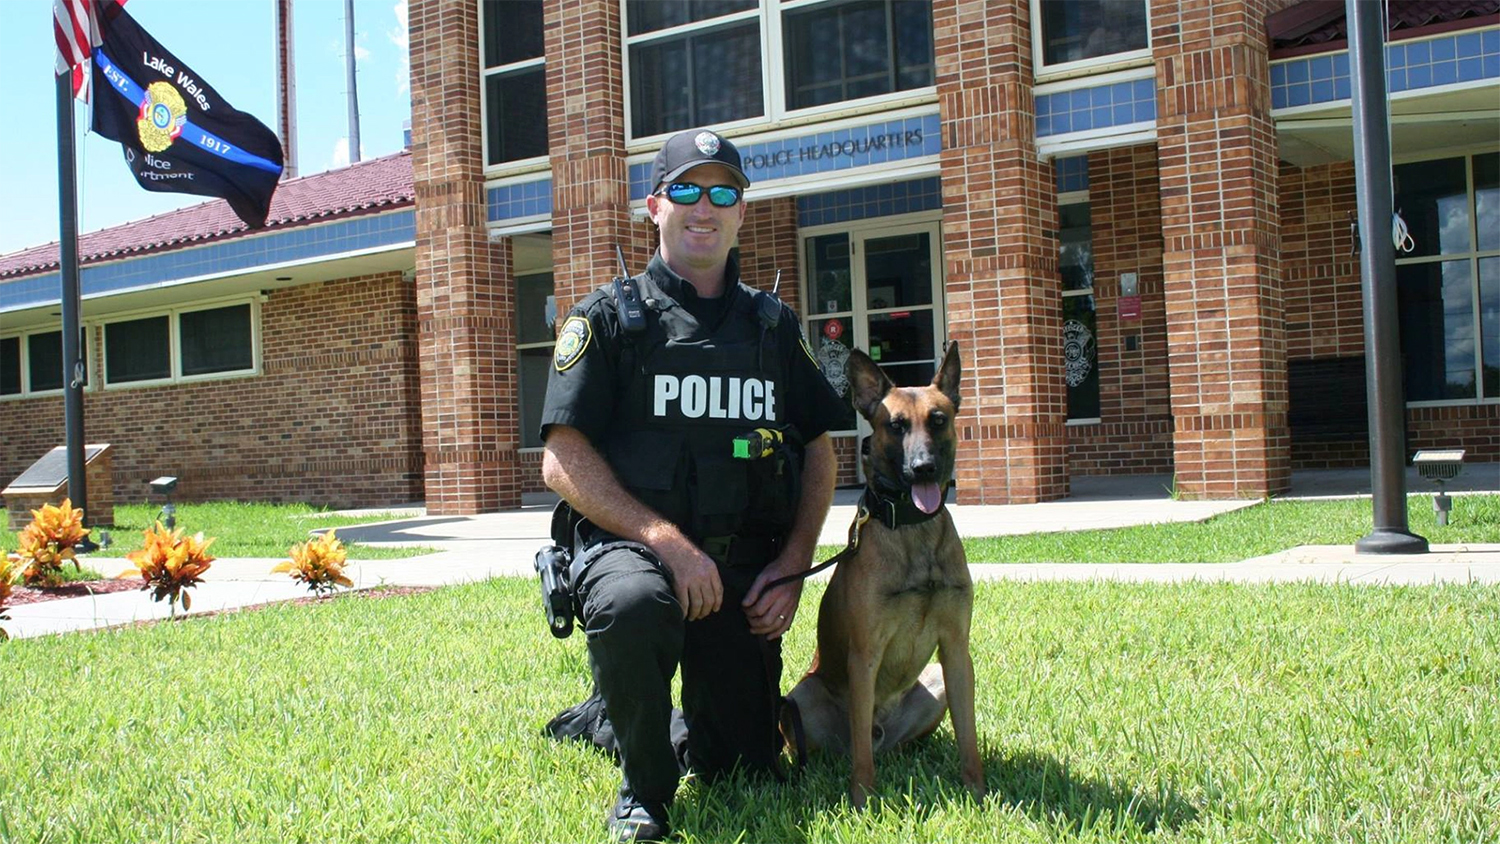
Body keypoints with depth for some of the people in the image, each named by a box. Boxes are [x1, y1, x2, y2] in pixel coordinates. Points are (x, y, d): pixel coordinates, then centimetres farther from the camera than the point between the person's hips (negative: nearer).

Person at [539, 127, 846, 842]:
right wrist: (667, 541, -20)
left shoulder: (773, 325, 12)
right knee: (631, 605, -40)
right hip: (629, 543, -4)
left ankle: (605, 721, 35)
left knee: (743, 763, 3)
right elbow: (562, 462, -9)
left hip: (745, 565, 4)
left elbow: (818, 452, 15)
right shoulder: (609, 317, -1)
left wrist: (793, 565, 0)